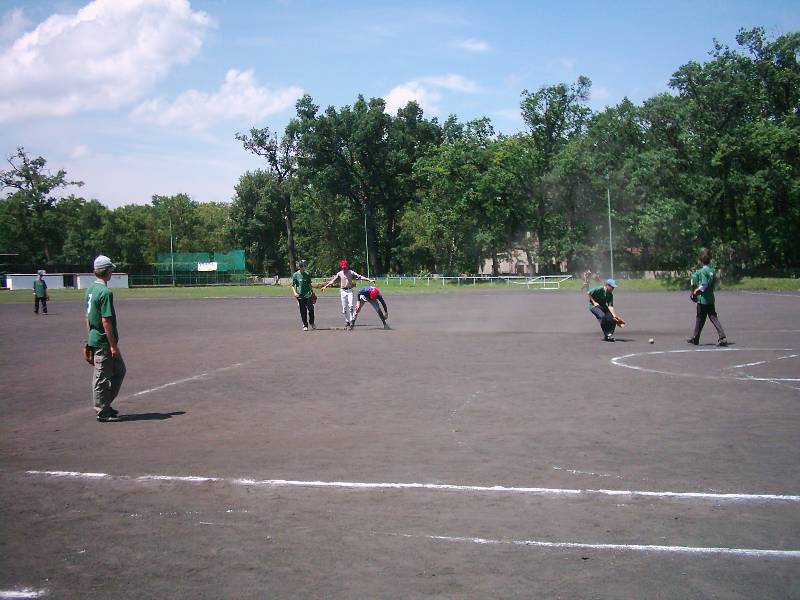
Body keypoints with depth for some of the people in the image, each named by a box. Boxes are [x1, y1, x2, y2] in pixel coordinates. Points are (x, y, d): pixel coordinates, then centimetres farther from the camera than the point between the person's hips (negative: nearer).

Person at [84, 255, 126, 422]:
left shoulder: (90, 290, 10)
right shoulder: (105, 292, -19)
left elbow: (88, 317, 15)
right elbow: (106, 321, -21)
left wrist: (89, 340, 21)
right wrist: (113, 345, -17)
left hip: (94, 339, 9)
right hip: (104, 342, -9)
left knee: (119, 370, 18)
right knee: (102, 377, 1)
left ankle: (104, 405, 22)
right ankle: (103, 412, 11)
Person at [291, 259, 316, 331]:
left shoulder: (307, 275, 10)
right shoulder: (295, 275, 1)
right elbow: (293, 286, 3)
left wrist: (312, 293, 23)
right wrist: (295, 293, -13)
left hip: (308, 295, 2)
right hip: (300, 296, -2)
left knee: (311, 309, -7)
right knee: (303, 311, 1)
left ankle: (312, 323, 15)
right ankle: (305, 325, 12)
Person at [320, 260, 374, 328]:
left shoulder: (351, 272, 3)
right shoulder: (339, 274, 8)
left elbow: (359, 277, -3)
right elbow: (333, 281, 12)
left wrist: (369, 280, -11)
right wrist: (325, 286, 8)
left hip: (350, 290, -2)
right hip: (343, 291, 2)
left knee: (350, 306, -15)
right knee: (344, 307, 3)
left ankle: (351, 321, -13)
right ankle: (347, 321, 13)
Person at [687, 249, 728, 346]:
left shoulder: (702, 271, -15)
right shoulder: (712, 270, 8)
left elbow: (704, 285, -21)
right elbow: (715, 284, 14)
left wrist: (696, 291, -8)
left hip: (703, 299, -6)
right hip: (711, 298, 6)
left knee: (700, 319, 6)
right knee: (714, 318, 4)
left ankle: (695, 338, 20)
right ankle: (722, 337, -7)